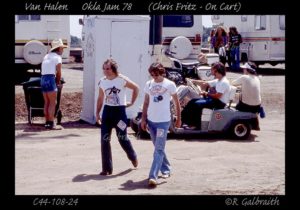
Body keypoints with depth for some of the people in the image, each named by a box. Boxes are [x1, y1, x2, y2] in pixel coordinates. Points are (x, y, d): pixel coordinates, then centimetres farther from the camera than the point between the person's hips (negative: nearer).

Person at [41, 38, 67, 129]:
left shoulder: (46, 56, 21)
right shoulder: (57, 57, -2)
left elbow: (43, 71, 18)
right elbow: (58, 72, -6)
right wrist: (58, 83, 10)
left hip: (43, 78, 8)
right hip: (50, 79, -8)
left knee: (46, 102, 13)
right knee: (53, 103, -6)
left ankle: (47, 122, 16)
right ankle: (51, 124, -9)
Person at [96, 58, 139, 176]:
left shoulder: (122, 80, -9)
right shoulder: (102, 82, 4)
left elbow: (136, 88, 2)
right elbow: (100, 98, 13)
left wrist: (131, 102, 1)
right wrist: (97, 113, 9)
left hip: (119, 111, -4)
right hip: (107, 111, 4)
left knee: (122, 138, 5)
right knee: (104, 140, -2)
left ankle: (133, 157, 36)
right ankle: (107, 168, 6)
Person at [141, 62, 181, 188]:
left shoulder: (170, 85, -4)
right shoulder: (149, 84, 5)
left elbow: (176, 102, 4)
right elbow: (146, 103, 11)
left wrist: (178, 118, 5)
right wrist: (143, 119, 7)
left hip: (164, 121, -5)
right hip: (151, 120, 5)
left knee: (159, 149, -10)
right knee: (158, 148, 15)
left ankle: (153, 176, -16)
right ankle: (166, 169, 31)